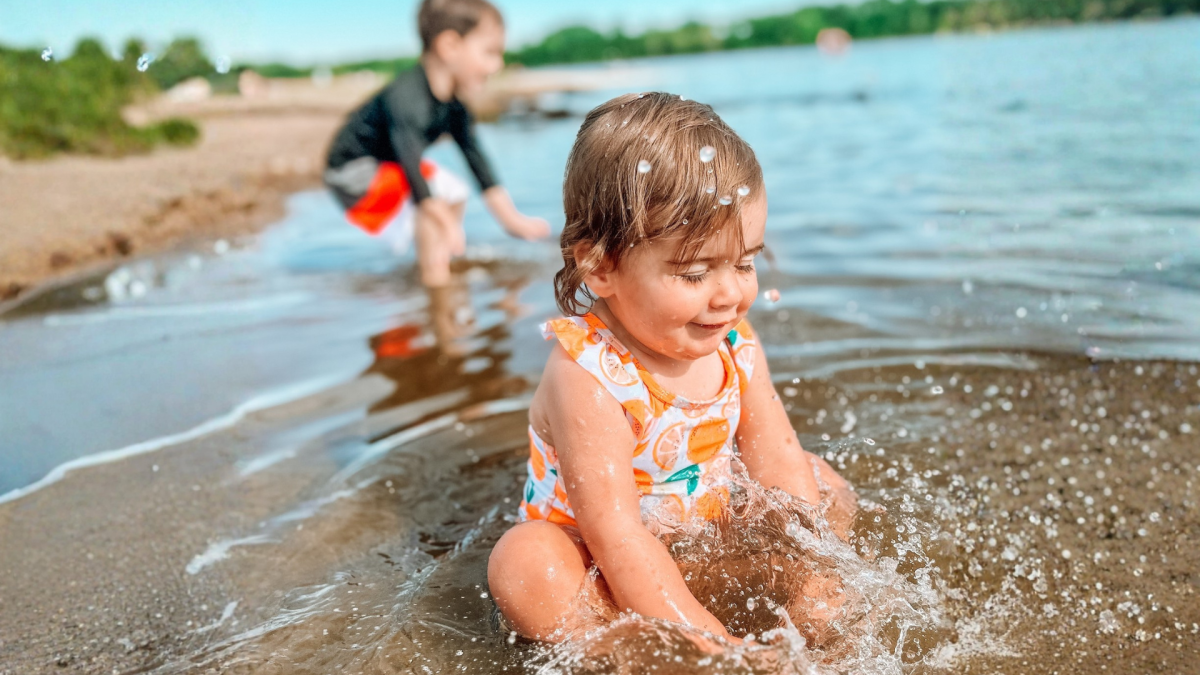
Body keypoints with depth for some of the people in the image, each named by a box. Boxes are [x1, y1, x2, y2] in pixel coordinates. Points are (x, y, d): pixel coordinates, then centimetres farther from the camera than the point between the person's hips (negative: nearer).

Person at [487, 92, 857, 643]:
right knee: (524, 565, -36)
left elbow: (781, 464, -6)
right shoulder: (586, 373, -32)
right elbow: (614, 533, -33)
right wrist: (714, 645, -35)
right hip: (595, 567, -6)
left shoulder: (733, 343, -11)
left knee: (825, 485, 4)